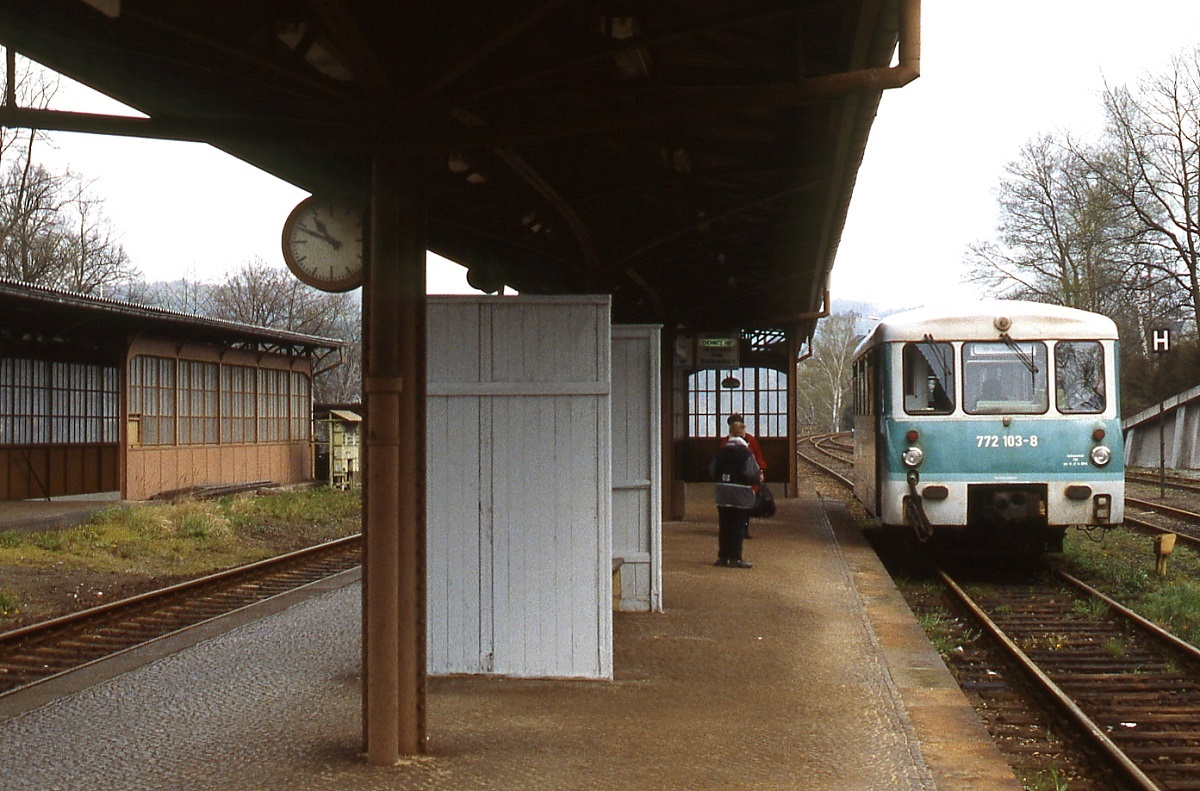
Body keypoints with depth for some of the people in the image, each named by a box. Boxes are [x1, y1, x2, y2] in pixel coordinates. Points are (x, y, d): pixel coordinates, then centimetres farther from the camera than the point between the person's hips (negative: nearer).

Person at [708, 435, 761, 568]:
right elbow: (752, 474, -14)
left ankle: (723, 557, 14)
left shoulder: (721, 452, 5)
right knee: (738, 527, 1)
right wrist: (759, 477, 7)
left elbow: (712, 471, 10)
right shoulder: (746, 453, -9)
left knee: (724, 526, 12)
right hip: (741, 495, -4)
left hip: (722, 493, 4)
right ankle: (735, 558, -2)